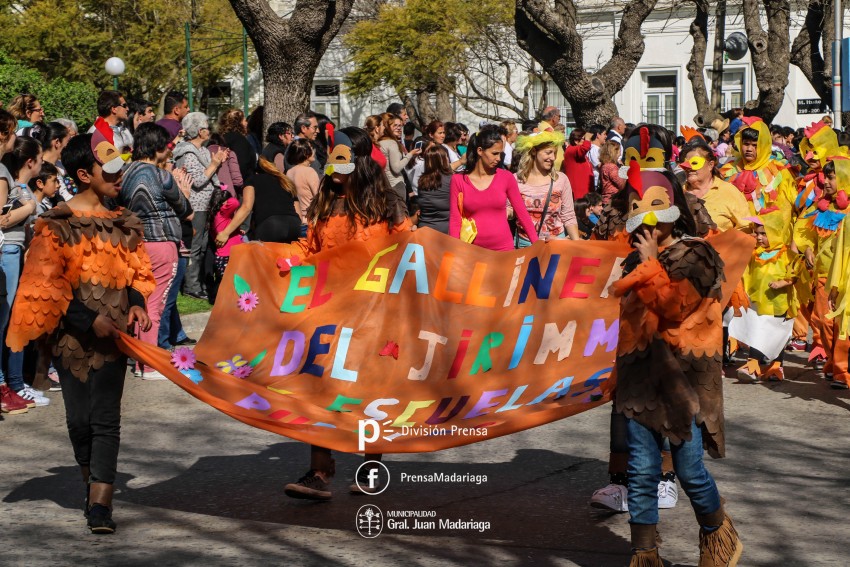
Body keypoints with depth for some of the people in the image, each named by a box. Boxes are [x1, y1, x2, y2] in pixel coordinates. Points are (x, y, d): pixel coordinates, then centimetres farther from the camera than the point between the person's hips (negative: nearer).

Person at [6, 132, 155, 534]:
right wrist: (89, 321, -15)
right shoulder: (56, 225, -5)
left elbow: (137, 270, 17)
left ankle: (100, 506, -10)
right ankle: (92, 485, 31)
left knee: (105, 418, -6)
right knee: (79, 418, 7)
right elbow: (46, 286, -8)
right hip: (71, 332, -2)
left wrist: (136, 302, -4)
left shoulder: (122, 223, 8)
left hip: (112, 331, 2)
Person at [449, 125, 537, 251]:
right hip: (473, 250, 0)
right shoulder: (459, 180, -1)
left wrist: (537, 245, -1)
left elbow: (522, 213, 3)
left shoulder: (506, 177, 1)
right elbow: (455, 220, -1)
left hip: (504, 248, 1)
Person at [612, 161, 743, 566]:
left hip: (683, 376, -5)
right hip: (641, 375, 5)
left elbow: (672, 305, -17)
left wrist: (652, 263, -12)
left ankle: (718, 534, 23)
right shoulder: (638, 260, 15)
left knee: (689, 471, -4)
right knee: (641, 471, 0)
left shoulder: (695, 256, -4)